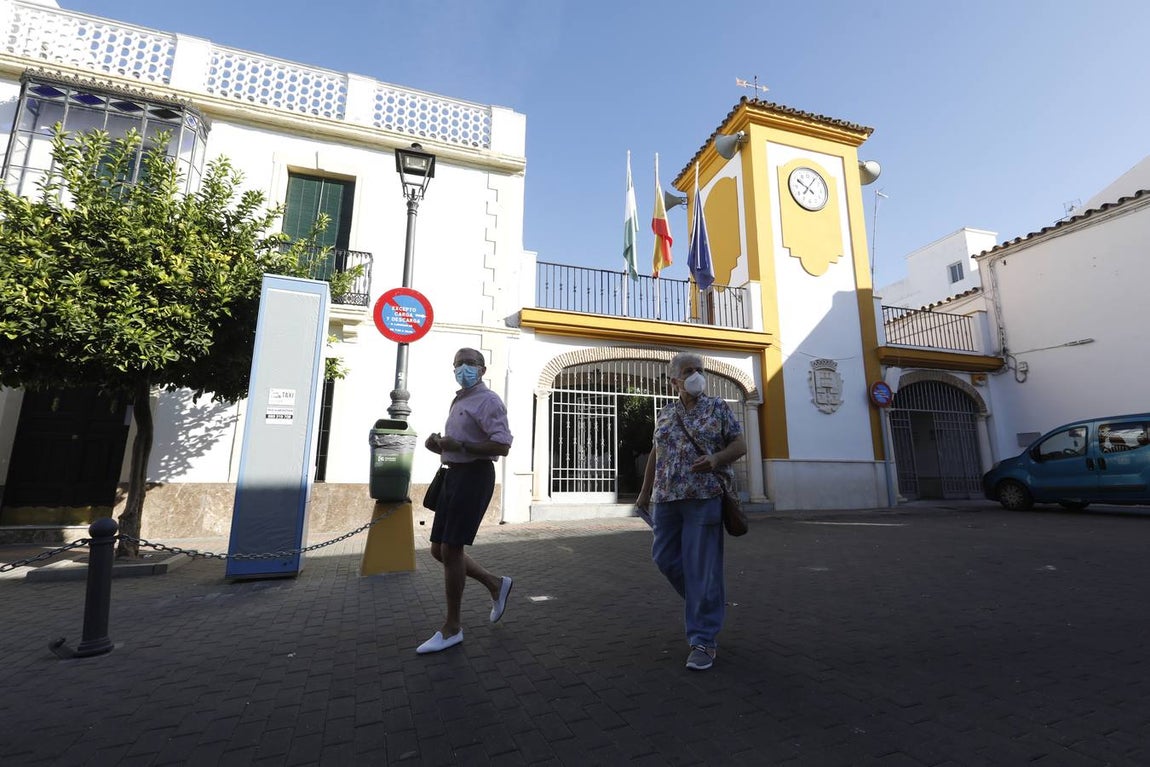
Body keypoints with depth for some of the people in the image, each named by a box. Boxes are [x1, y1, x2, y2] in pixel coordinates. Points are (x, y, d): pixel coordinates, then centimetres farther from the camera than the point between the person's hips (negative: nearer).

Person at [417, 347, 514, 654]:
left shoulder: (487, 400, -9)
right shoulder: (459, 401, 20)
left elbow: (502, 446, -20)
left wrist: (459, 445, -24)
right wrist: (438, 444, 8)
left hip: (474, 476, -10)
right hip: (453, 474, 10)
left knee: (450, 550, -6)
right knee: (439, 549, 11)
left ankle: (452, 628, 11)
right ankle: (496, 585, 26)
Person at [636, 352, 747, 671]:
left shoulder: (718, 407, 4)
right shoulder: (664, 413, 13)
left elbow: (740, 444, 2)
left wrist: (716, 458, -18)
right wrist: (645, 491, 18)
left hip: (704, 497, -4)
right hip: (666, 498, 5)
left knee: (701, 567, -3)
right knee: (665, 558, 9)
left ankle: (703, 640, 12)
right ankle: (708, 601, 36)